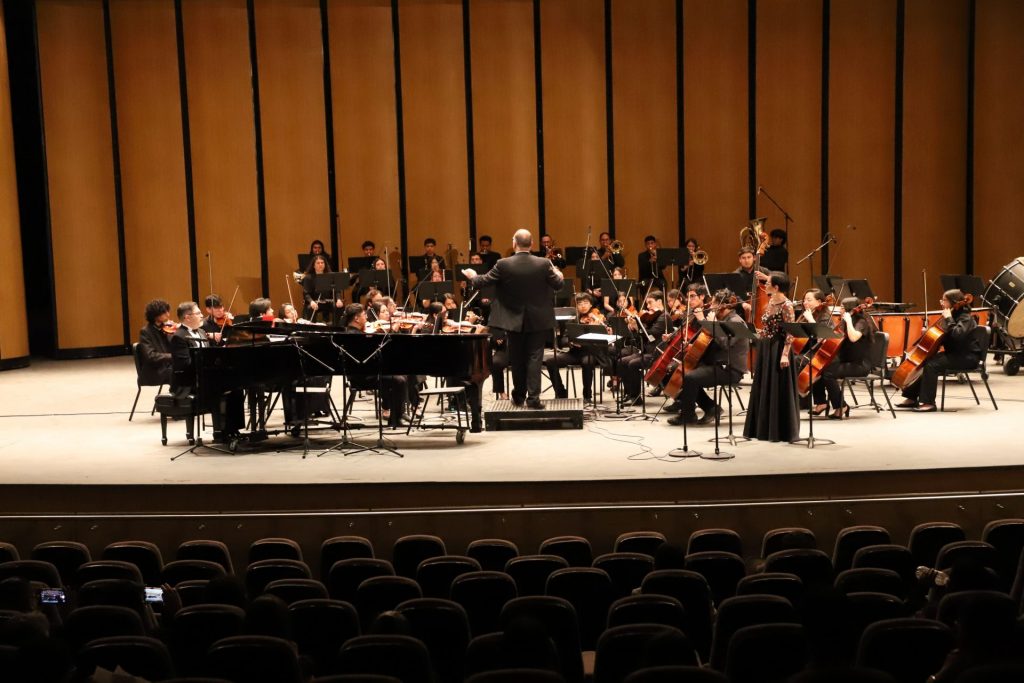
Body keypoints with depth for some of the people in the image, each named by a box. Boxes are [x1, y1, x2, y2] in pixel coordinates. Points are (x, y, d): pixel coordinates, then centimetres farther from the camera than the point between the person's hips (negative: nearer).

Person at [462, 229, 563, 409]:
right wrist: (558, 275, 23)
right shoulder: (544, 264, -11)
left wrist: (472, 276, 19)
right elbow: (558, 285, 0)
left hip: (514, 320, 1)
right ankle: (533, 397, -3)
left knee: (517, 359, 13)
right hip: (538, 320, 0)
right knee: (534, 358, 3)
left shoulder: (503, 265, -13)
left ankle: (519, 396, 24)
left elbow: (482, 282, -4)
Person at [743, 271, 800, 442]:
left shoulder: (786, 305, -14)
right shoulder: (771, 301, 10)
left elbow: (790, 333, -18)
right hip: (765, 348, 9)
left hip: (778, 350, -9)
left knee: (778, 391, -2)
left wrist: (785, 354, -23)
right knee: (763, 389, 12)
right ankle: (764, 429, 21)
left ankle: (780, 431, 7)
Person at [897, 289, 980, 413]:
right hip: (955, 353, 9)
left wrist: (948, 319, -26)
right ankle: (912, 398, 3)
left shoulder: (966, 318, -14)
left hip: (967, 357, -9)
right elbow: (944, 337, 20)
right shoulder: (954, 315, 13)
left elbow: (958, 334, -34)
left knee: (931, 364, -27)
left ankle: (928, 403, -25)